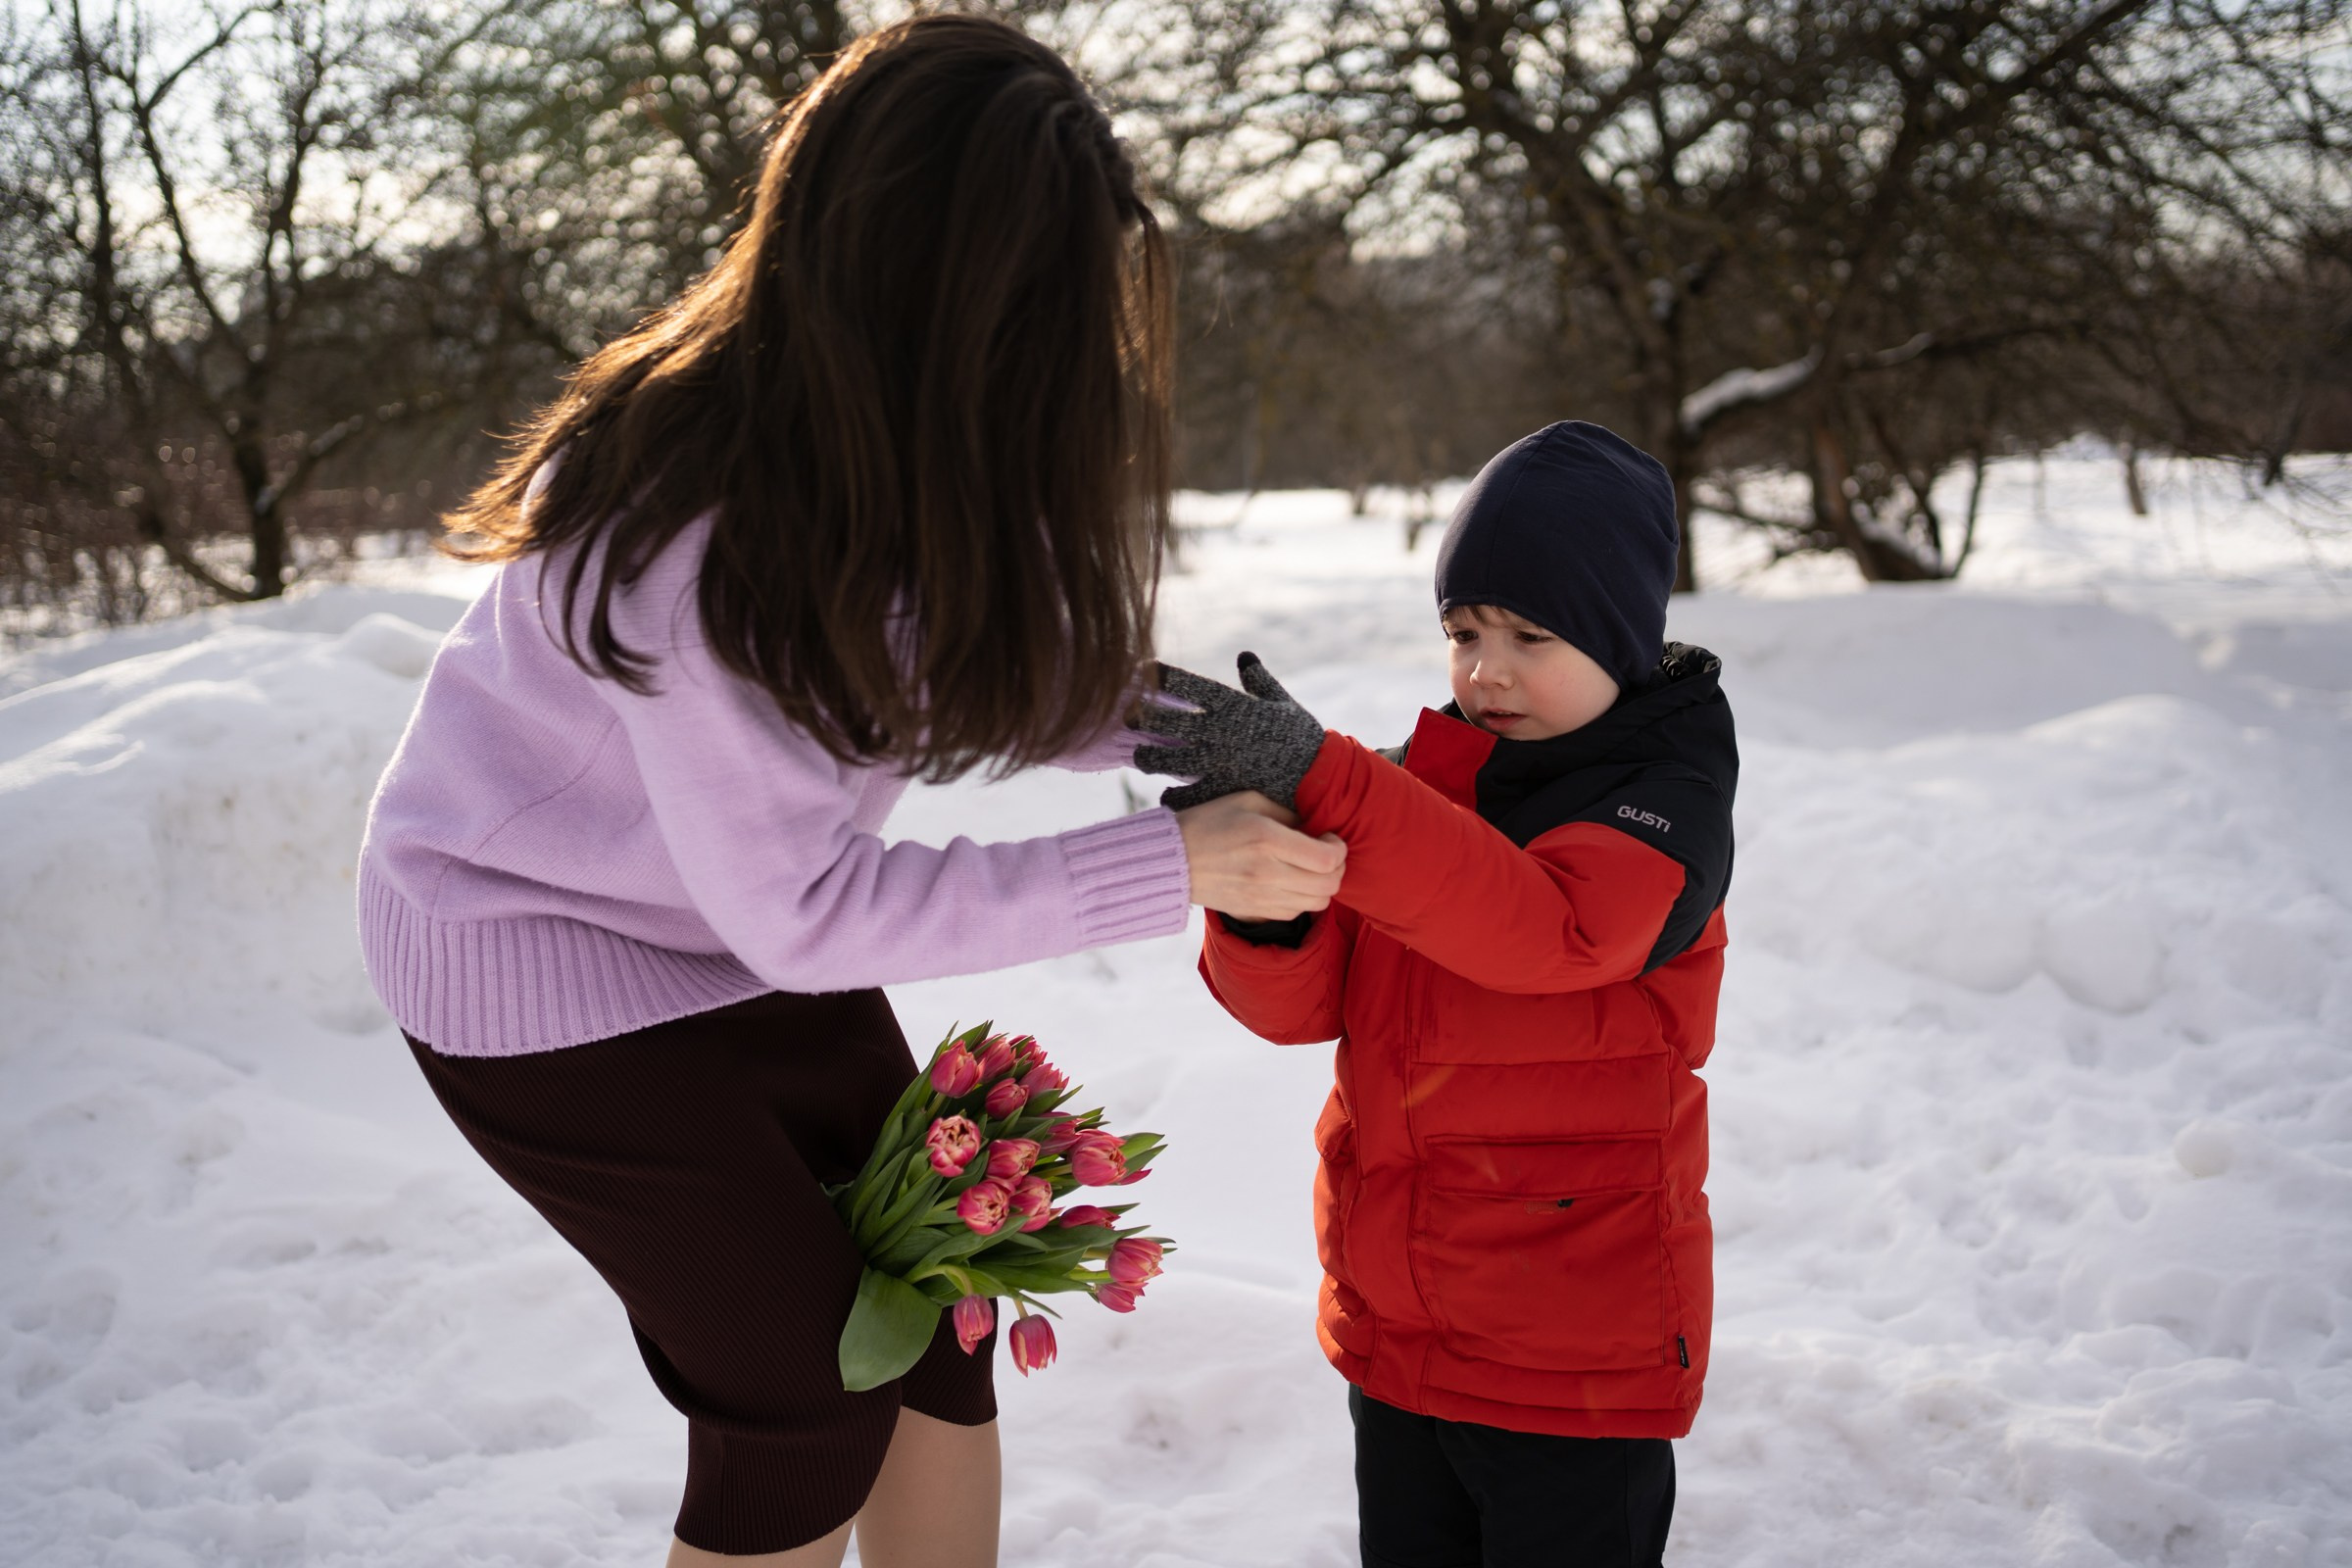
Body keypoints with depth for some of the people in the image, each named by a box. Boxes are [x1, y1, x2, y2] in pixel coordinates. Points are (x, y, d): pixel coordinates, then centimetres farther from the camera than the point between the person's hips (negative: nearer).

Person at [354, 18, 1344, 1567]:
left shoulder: (912, 449, -17)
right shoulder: (695, 539, -37)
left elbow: (943, 671, -2)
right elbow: (803, 911, -29)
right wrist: (1167, 868, -32)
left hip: (755, 935, 6)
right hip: (539, 945, -6)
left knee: (934, 1320, 5)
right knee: (806, 1388, -5)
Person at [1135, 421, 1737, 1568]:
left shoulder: (1666, 796, -11)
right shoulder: (1421, 778, 5)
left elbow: (1548, 927, -34)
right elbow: (1301, 1003, -1)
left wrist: (1313, 775, -39)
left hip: (1578, 1356, -5)